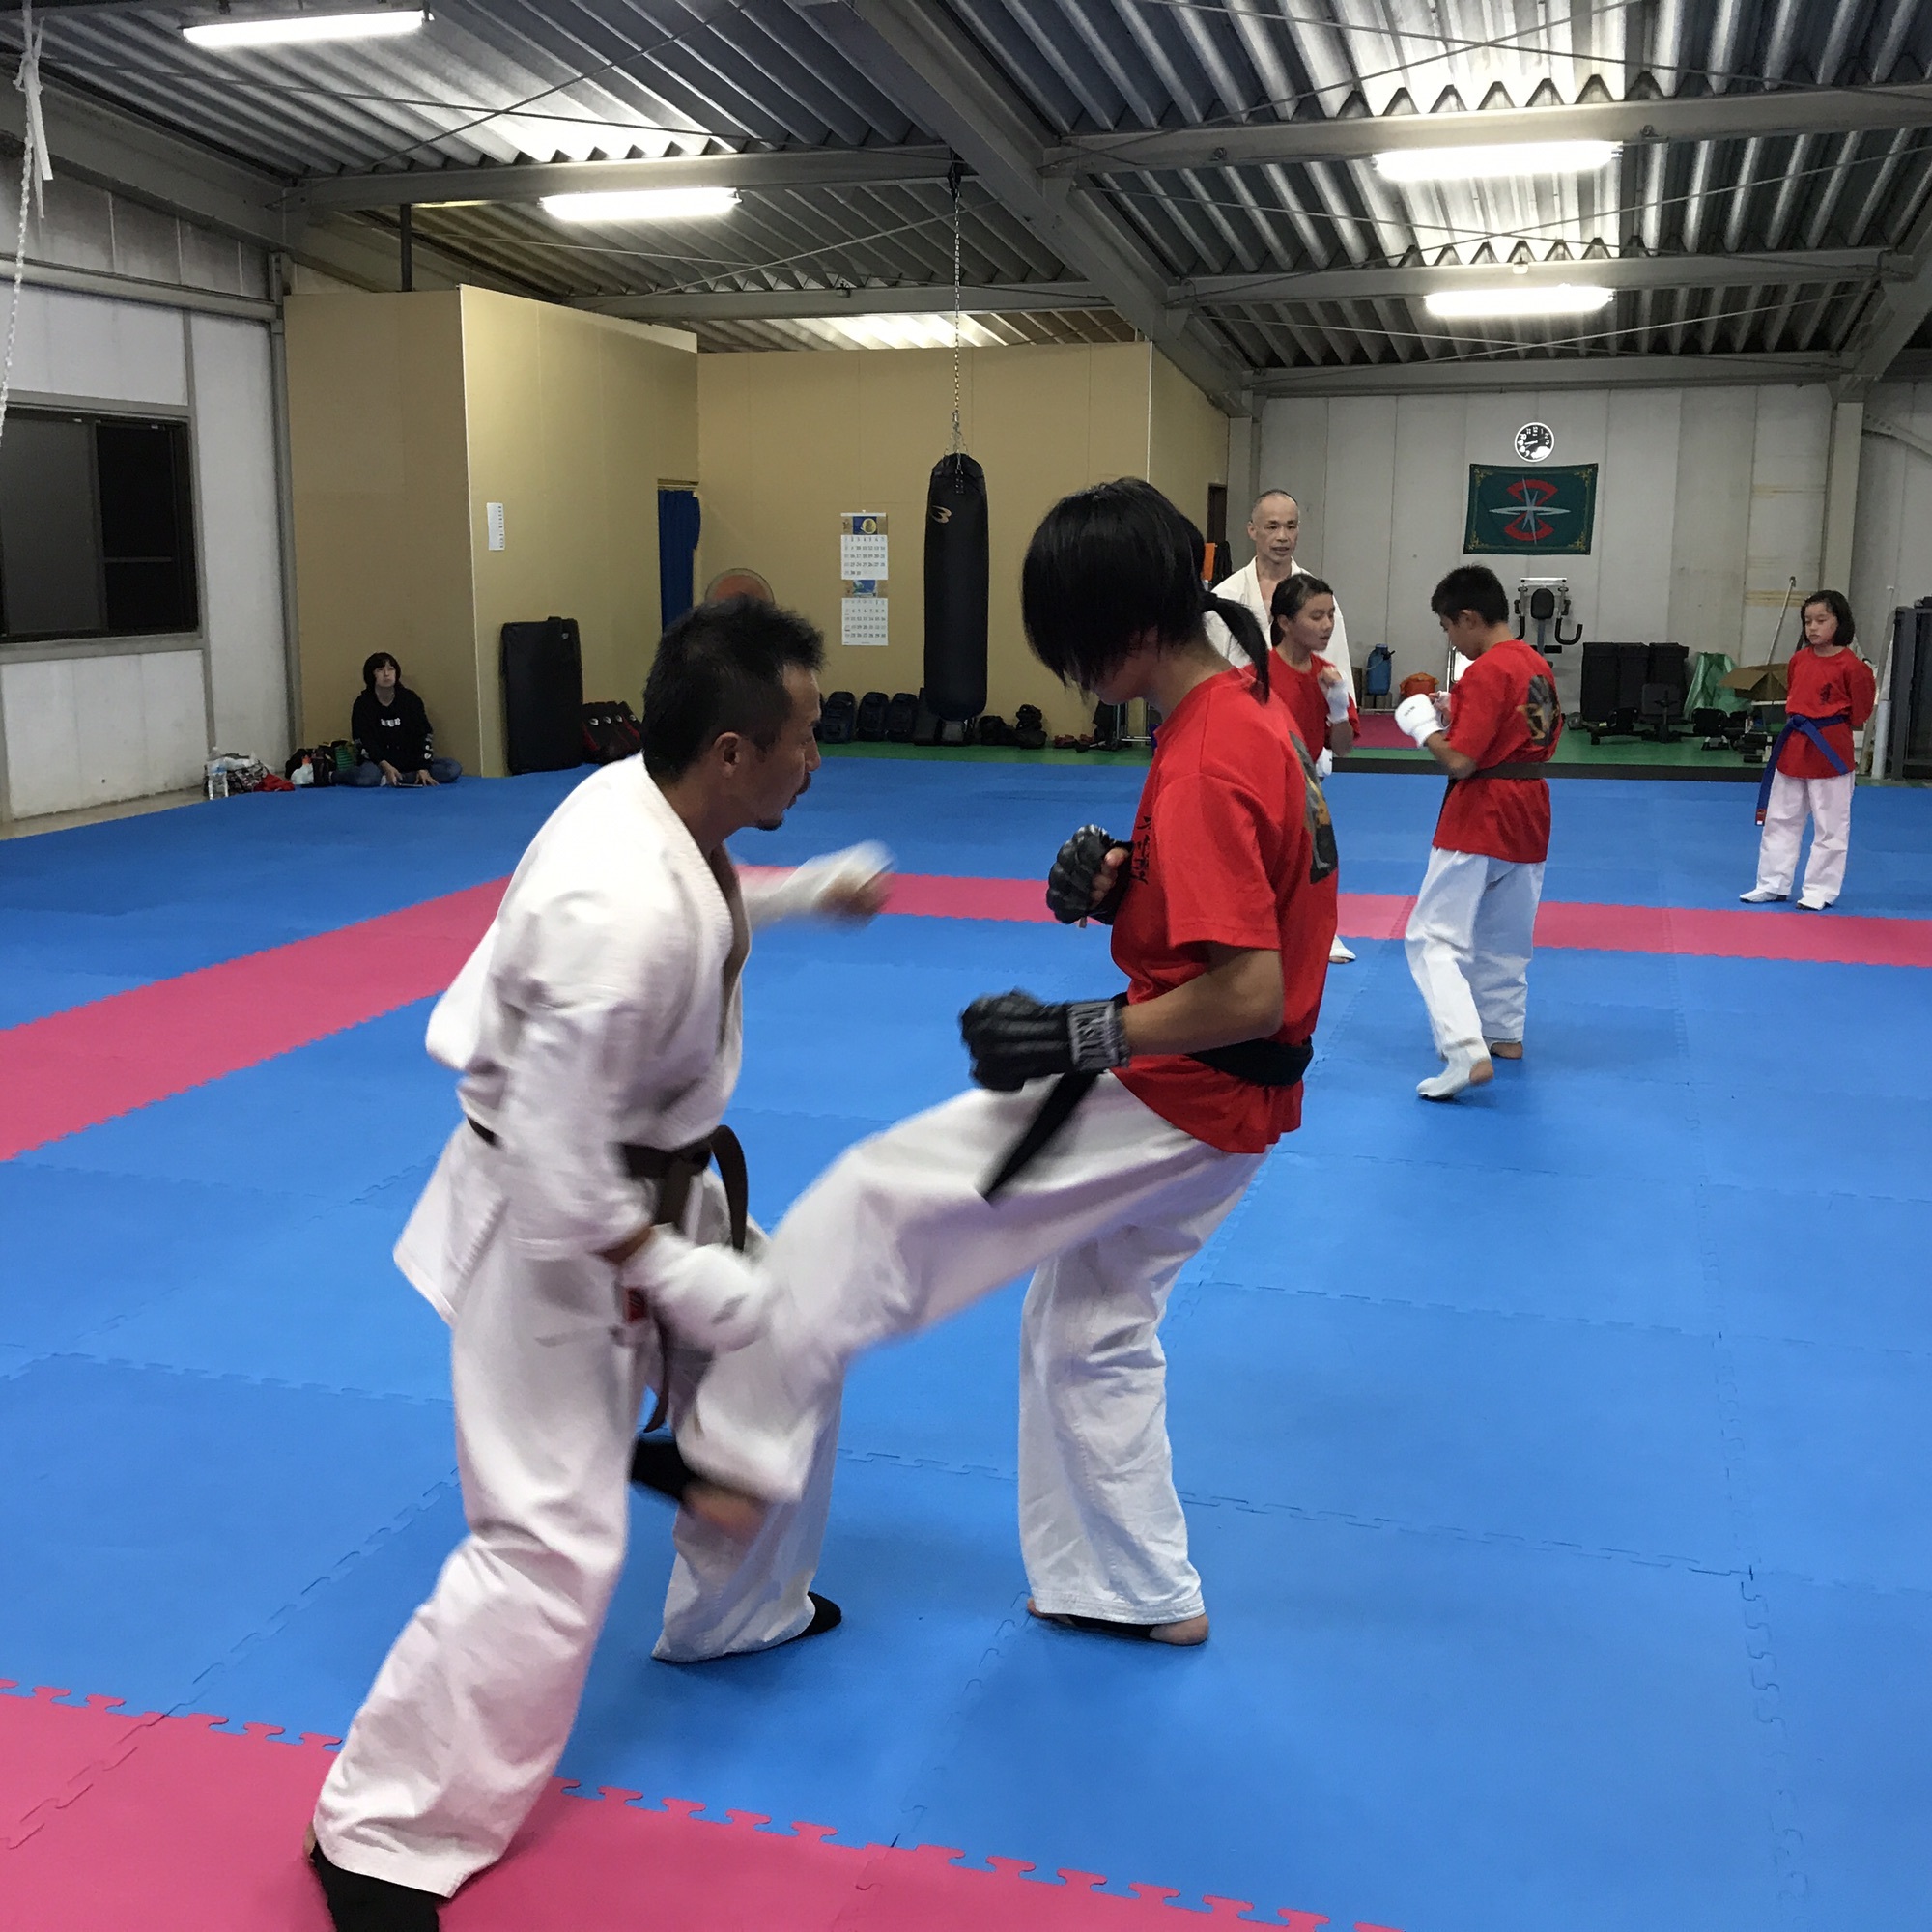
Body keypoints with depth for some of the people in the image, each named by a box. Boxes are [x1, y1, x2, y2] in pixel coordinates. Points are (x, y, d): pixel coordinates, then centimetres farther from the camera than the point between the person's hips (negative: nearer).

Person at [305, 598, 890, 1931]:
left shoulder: (650, 807, -7)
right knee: (551, 1547, -8)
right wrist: (677, 1279, -22)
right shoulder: (624, 911, -36)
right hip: (559, 1225, -10)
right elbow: (556, 1158, -31)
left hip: (651, 1176, 10)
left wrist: (813, 890, 14)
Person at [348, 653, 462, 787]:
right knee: (366, 777, -42)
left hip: (411, 761, 4)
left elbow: (423, 736, -1)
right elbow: (364, 742, -10)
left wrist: (423, 768, -18)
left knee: (453, 769, -24)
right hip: (380, 763, -4)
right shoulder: (363, 704, -2)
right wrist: (386, 766, -29)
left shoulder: (410, 699, 4)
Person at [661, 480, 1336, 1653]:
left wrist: (1079, 1037, -25)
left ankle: (737, 1446, 4)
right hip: (1225, 1108, 10)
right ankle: (1141, 1592, 37)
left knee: (875, 1200, -5)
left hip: (1171, 1102, -10)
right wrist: (1122, 887, -1)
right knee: (1095, 1326, 23)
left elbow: (1249, 995, -29)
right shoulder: (1250, 711, 5)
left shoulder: (1202, 769, -25)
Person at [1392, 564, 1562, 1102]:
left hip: (1478, 817, -9)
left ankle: (1468, 1053, -19)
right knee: (1506, 934, 23)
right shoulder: (1537, 664, 8)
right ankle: (1504, 1032, 37)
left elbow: (1460, 760, -22)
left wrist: (1423, 725, -4)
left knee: (1434, 937, -8)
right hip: (1528, 814, 9)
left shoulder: (1484, 672, -18)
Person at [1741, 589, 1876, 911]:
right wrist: (1798, 725, 7)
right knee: (1780, 820, 13)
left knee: (1831, 826, 4)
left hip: (1830, 751, -6)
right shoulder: (1798, 660, 4)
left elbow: (1859, 713, -6)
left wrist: (1829, 727, 1)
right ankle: (1772, 885, 22)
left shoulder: (1851, 666, -13)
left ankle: (1820, 890, 13)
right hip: (1792, 748, 6)